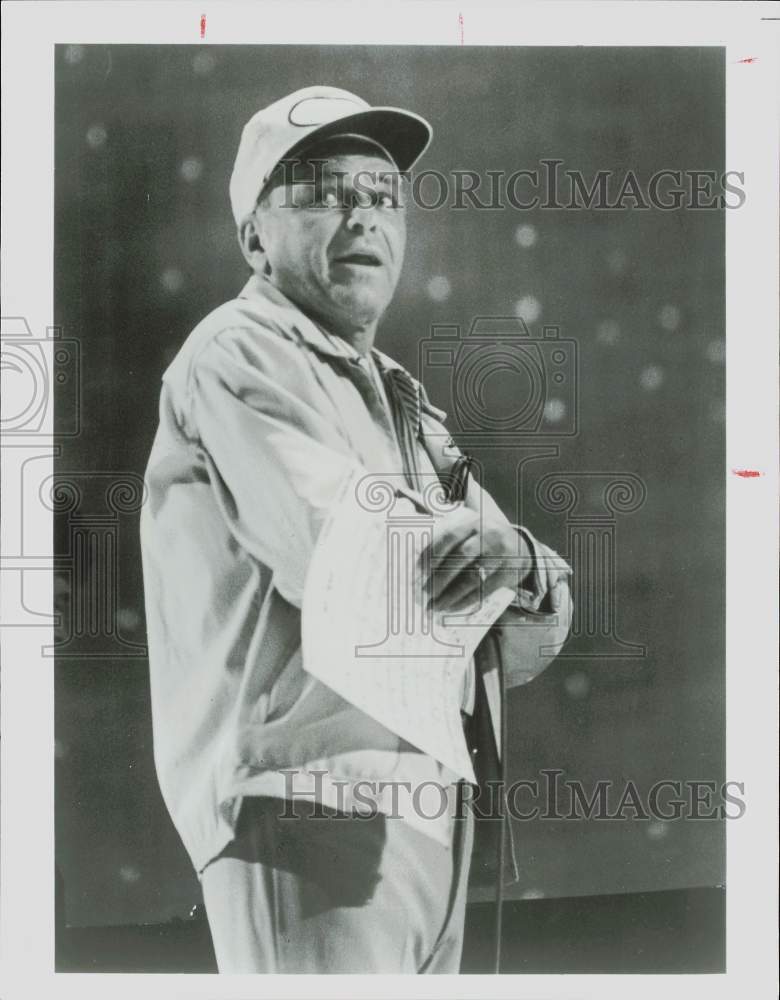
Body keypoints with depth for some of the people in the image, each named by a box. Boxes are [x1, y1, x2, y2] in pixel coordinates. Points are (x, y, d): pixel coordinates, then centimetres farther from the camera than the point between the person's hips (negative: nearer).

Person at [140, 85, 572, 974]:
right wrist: (484, 559, -2)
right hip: (310, 805, -8)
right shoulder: (239, 353, -8)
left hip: (432, 813, 8)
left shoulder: (403, 399, 16)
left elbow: (530, 639, 10)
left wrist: (519, 566, -15)